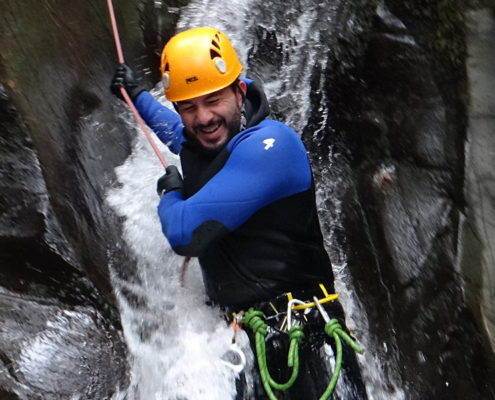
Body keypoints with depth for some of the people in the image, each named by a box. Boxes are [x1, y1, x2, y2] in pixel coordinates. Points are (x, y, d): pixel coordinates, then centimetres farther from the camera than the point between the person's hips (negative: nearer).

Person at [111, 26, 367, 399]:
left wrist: (169, 193, -2)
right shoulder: (196, 142, 7)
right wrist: (137, 95, 50)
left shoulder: (268, 145, -20)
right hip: (239, 329, 8)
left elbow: (185, 234, -24)